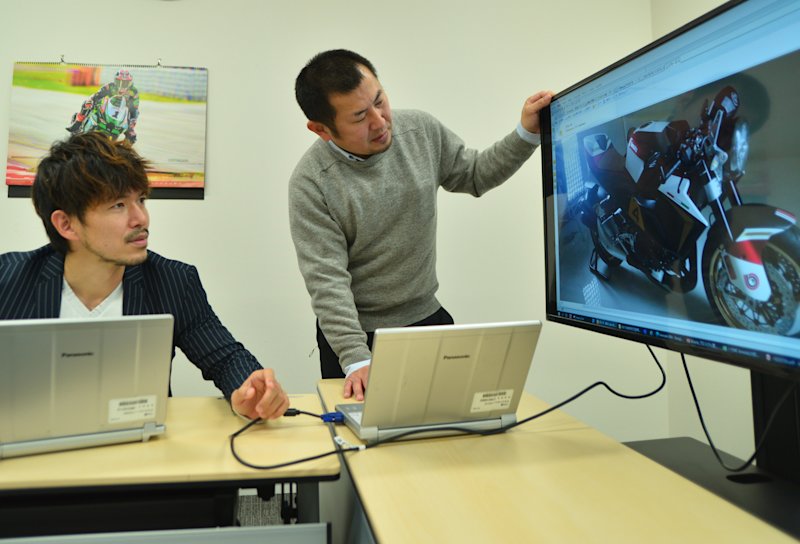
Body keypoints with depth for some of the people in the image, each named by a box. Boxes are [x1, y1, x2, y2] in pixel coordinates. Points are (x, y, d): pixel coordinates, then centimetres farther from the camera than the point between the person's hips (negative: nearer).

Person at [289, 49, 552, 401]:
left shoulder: (422, 130, -6)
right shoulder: (310, 184, -19)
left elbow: (476, 175, 9)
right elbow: (327, 280, -22)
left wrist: (527, 133, -3)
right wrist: (356, 360, -29)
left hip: (427, 317, 4)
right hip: (356, 332, -3)